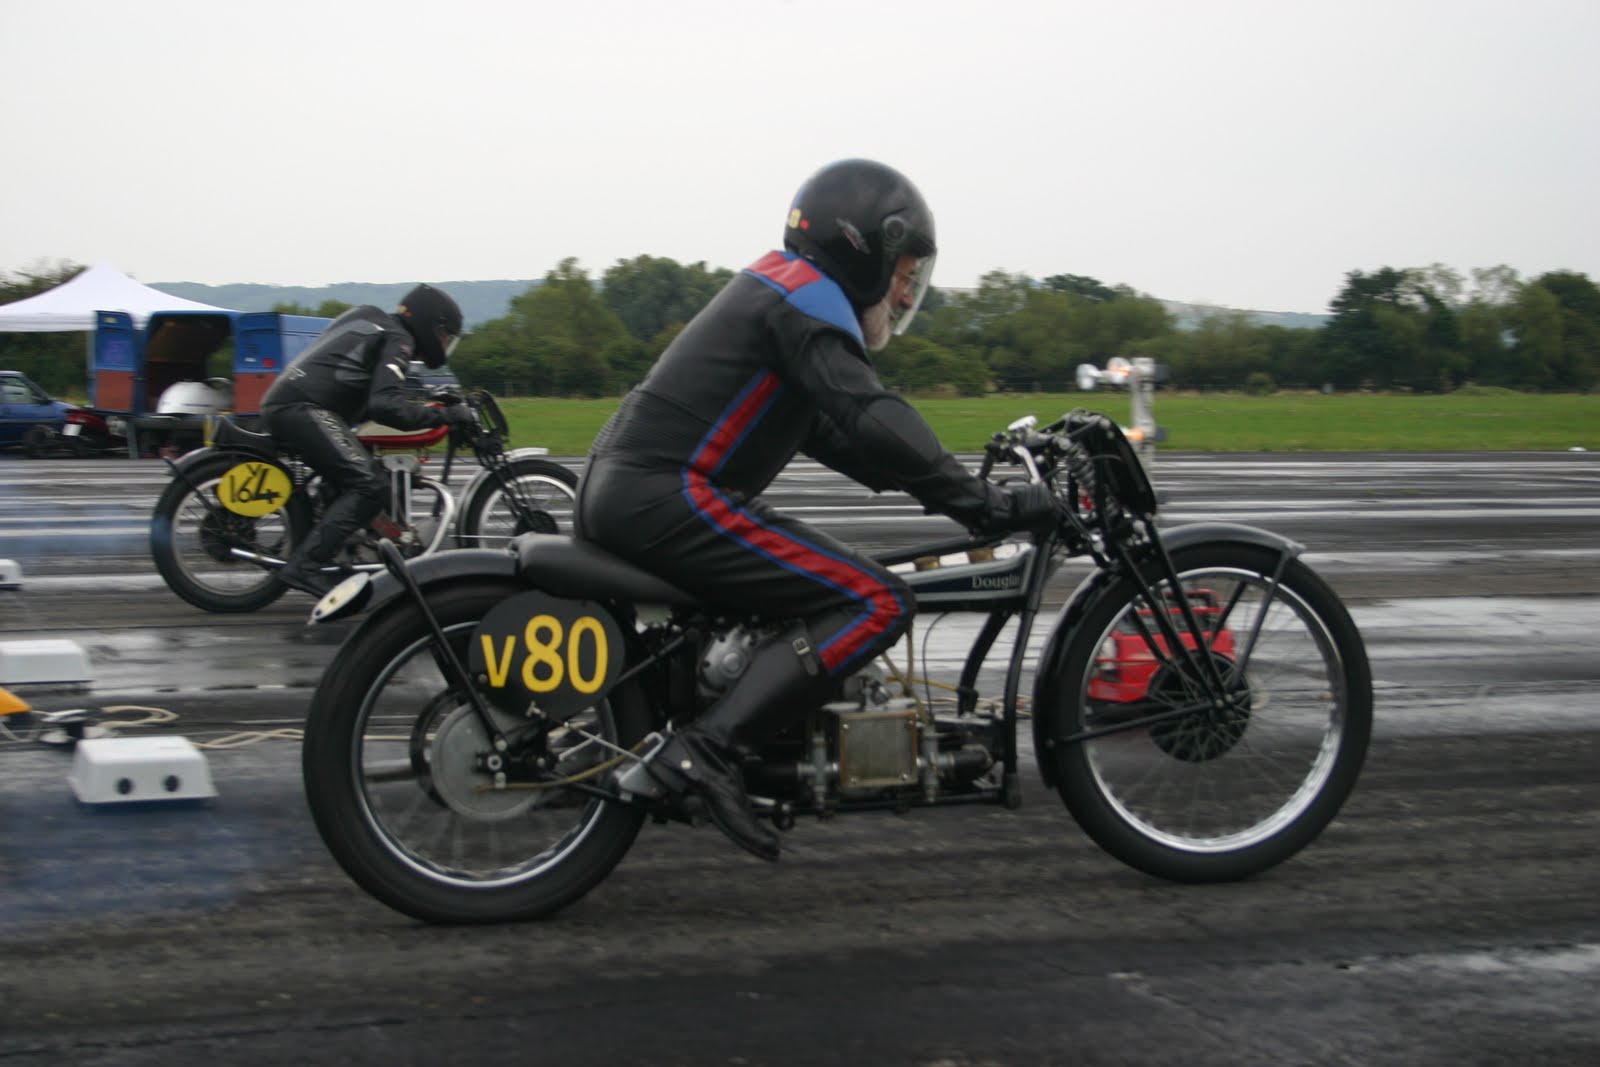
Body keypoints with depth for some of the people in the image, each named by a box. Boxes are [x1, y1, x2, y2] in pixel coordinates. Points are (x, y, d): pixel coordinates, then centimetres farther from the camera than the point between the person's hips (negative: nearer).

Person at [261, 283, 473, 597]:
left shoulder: (367, 318, 26)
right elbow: (386, 405, -17)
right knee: (370, 487, -17)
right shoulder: (397, 340, -2)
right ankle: (306, 566, -25)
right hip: (304, 409, -10)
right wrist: (445, 415, -14)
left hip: (279, 405, 10)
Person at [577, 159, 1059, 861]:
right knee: (878, 603, -15)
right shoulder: (809, 298, -8)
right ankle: (704, 749, -24)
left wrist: (958, 488, 23)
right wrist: (986, 507, -18)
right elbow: (873, 421, -20)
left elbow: (827, 428, 28)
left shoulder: (777, 283, 23)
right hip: (664, 496, -10)